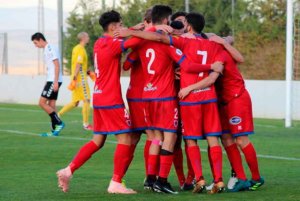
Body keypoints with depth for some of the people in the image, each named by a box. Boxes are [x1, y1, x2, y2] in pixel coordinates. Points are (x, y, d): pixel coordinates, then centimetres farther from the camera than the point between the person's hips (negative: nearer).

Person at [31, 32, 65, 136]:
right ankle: (54, 130, 7)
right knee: (51, 105, 8)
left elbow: (57, 65, -17)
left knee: (42, 102, -10)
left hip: (53, 81, -10)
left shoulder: (50, 49, -12)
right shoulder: (47, 49, 18)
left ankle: (59, 123, -7)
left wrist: (55, 82, -21)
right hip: (52, 80, 10)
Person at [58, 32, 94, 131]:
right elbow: (78, 65, -20)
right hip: (80, 79, -9)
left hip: (76, 78, 9)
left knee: (75, 102, 11)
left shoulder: (76, 48, 15)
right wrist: (74, 79, -24)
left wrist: (87, 72, 23)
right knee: (86, 100, -3)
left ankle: (58, 115, 9)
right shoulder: (81, 49, -14)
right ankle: (86, 124, 0)